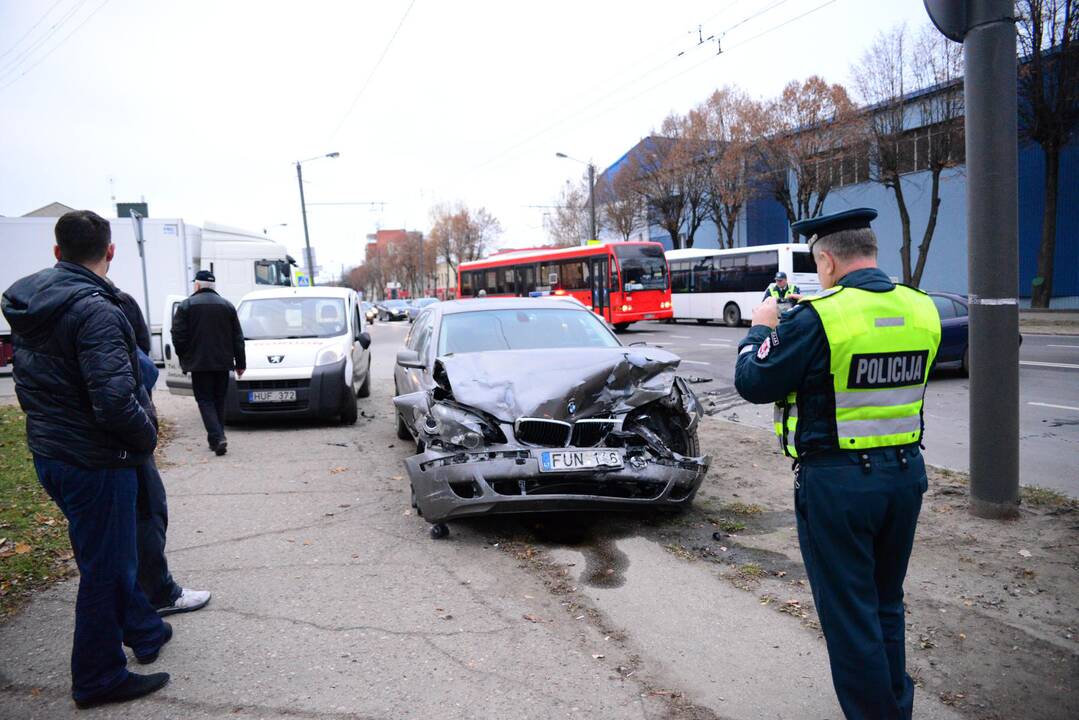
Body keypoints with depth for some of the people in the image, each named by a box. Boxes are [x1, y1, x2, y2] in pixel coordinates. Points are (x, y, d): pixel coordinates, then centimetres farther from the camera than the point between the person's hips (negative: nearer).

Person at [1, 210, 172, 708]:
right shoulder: (94, 310, -22)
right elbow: (114, 400, -29)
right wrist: (146, 435, -12)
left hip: (48, 453, 9)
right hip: (95, 460, -9)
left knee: (109, 555, 23)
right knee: (103, 568, 6)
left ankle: (143, 631, 41)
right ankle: (99, 679, 21)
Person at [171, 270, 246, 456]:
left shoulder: (186, 306, -4)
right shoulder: (227, 306, 7)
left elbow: (178, 336, -7)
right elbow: (238, 338, 7)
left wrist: (184, 357, 9)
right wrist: (240, 363, 12)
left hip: (199, 363, -3)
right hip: (222, 362, 3)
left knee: (205, 401, 0)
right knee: (219, 401, 14)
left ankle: (217, 437, -15)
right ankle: (217, 438, 19)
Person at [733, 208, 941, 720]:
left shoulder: (819, 317, -19)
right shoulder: (922, 310, 1)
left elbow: (752, 383, -12)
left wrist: (762, 328, 6)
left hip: (836, 481, -7)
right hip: (906, 472, 7)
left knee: (849, 613, 8)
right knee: (887, 604, 24)